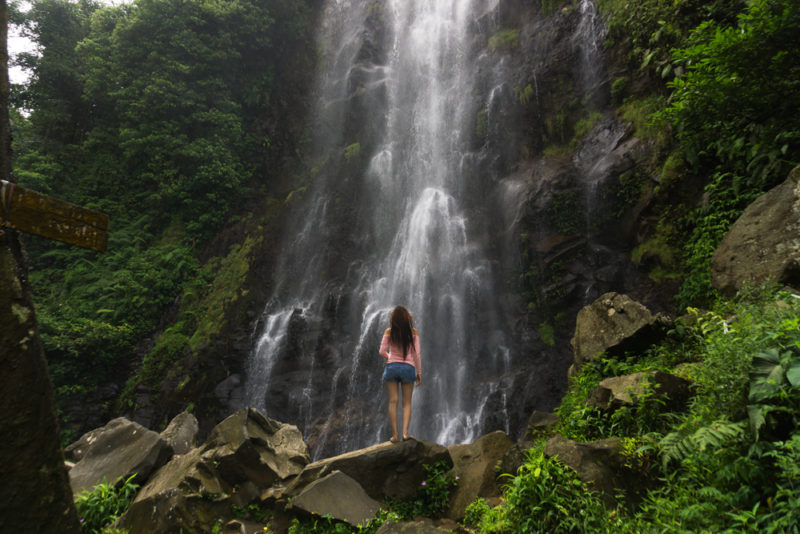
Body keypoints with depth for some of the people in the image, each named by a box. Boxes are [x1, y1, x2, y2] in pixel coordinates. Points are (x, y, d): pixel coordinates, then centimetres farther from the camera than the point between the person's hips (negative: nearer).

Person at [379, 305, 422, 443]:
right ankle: (405, 432, -4)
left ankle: (395, 434, 2)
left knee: (393, 401, 4)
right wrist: (419, 372, 5)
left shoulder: (389, 332, -2)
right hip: (408, 367, 0)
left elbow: (382, 351, 0)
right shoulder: (413, 332, -3)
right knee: (407, 403, 8)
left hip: (392, 366, 0)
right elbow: (416, 354, -3)